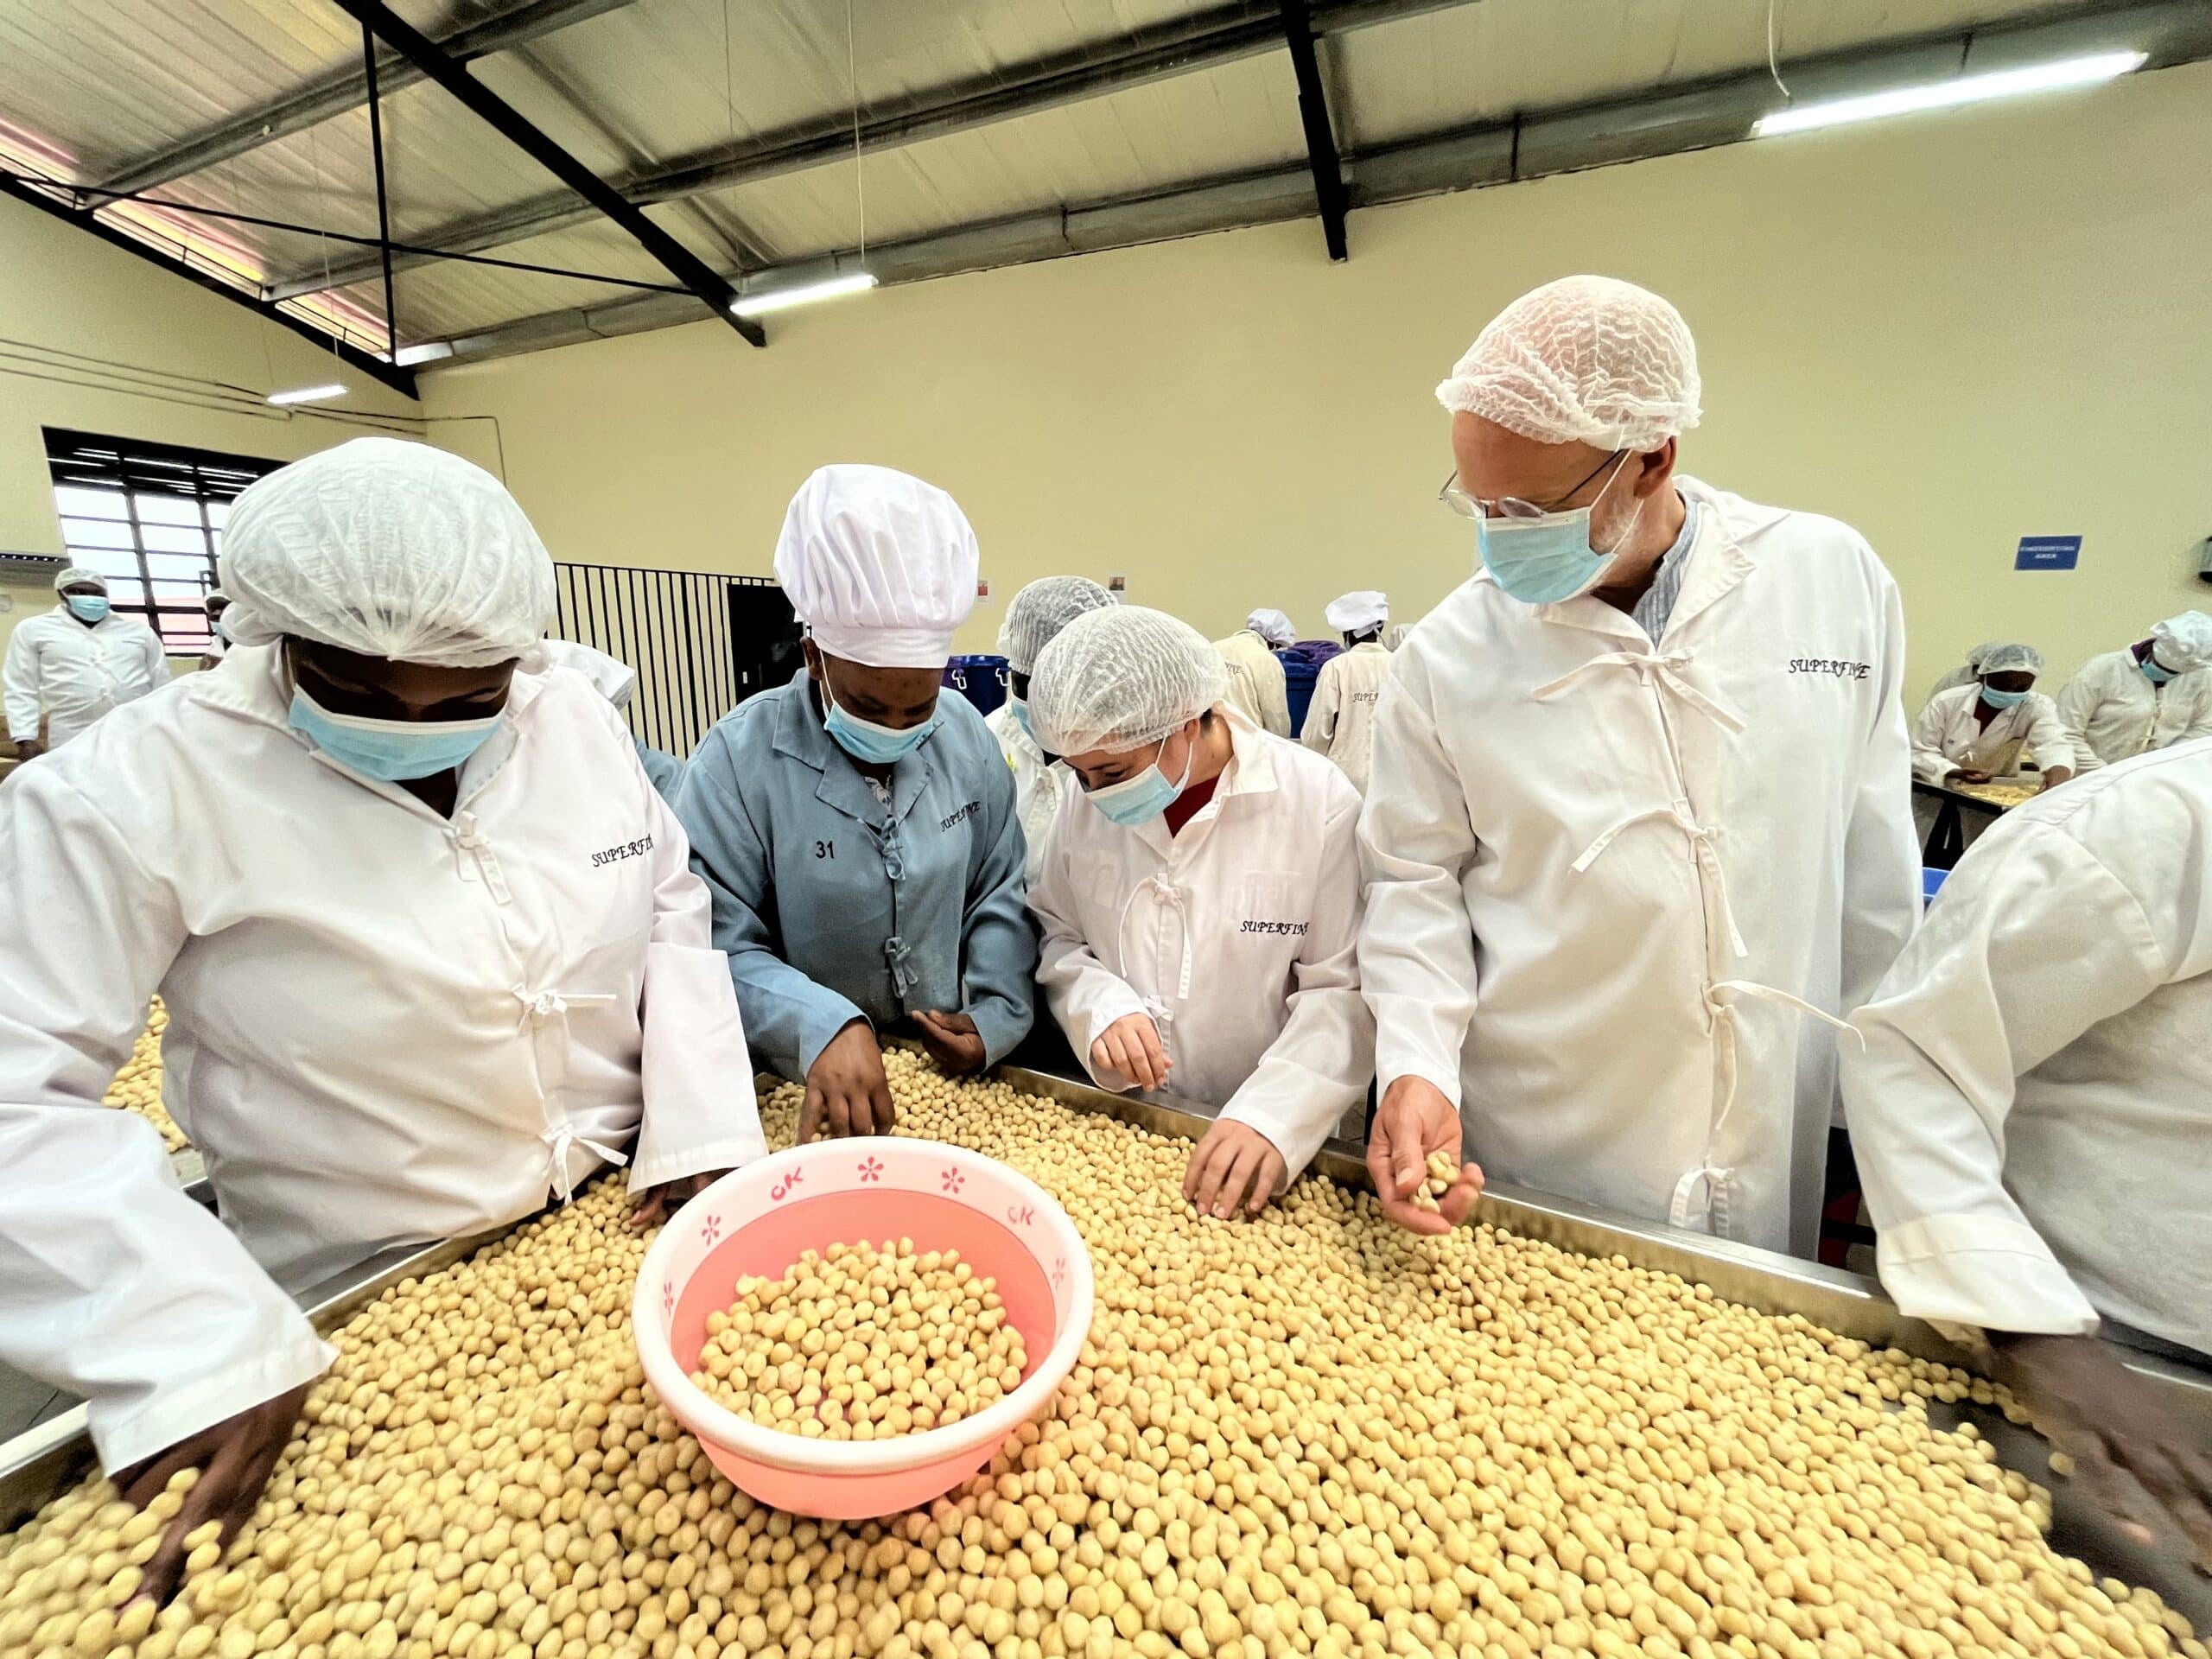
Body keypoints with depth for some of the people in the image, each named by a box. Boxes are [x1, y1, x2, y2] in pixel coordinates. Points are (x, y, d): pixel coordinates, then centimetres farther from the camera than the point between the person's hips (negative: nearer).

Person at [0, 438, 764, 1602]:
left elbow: (672, 910, -1)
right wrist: (191, 1348, -25)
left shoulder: (574, 721, -6)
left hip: (630, 1226, 3)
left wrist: (699, 1123, -11)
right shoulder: (134, 790, -17)